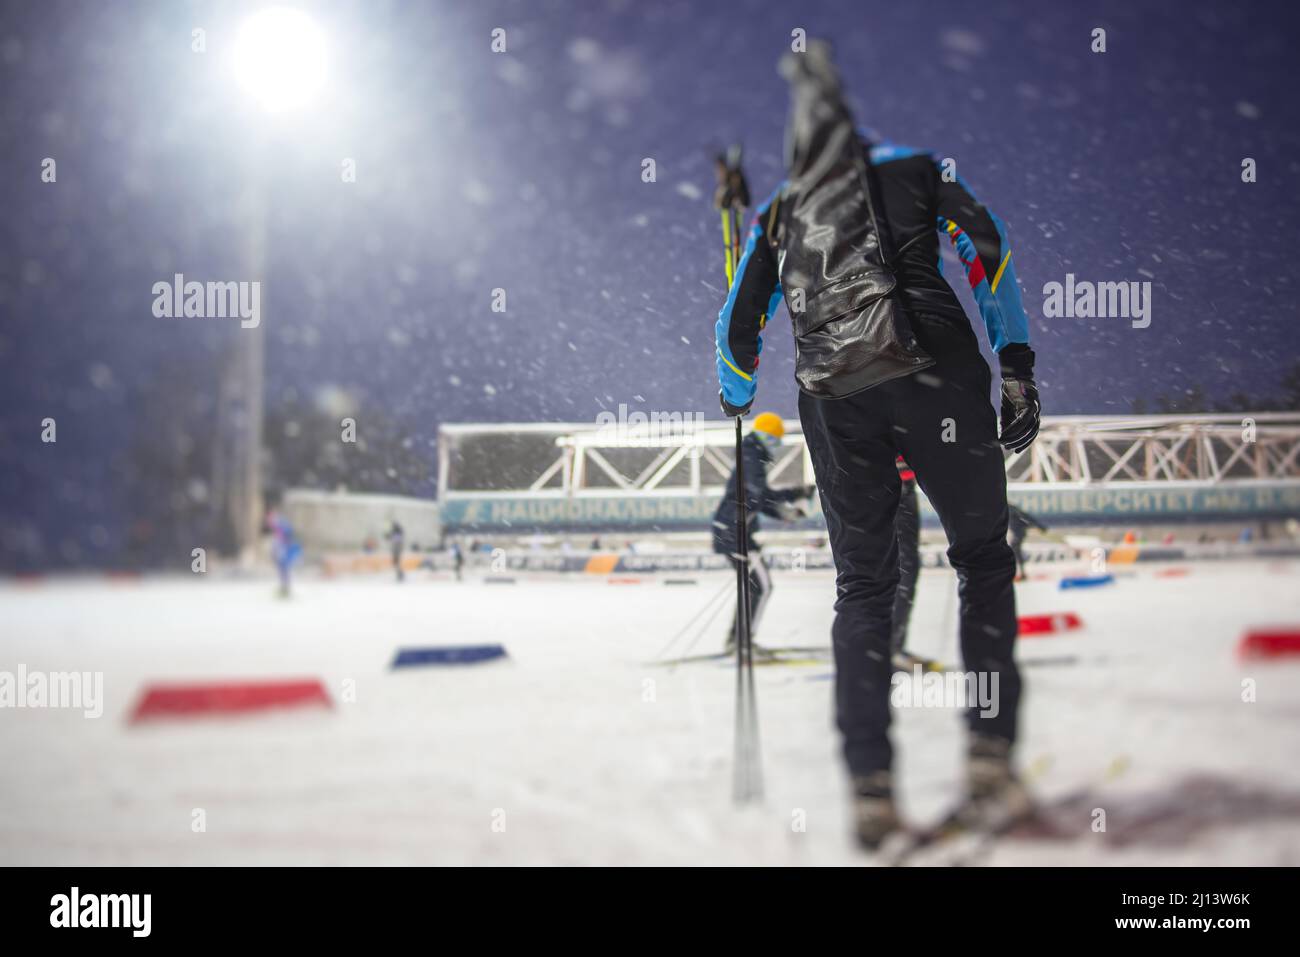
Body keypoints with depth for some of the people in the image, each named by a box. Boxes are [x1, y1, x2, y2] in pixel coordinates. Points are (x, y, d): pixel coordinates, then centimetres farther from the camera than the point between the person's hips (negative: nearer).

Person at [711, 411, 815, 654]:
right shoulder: (752, 461, -14)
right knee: (762, 585, -9)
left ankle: (734, 638, 19)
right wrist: (799, 492, -17)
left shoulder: (752, 461, 18)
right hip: (734, 532, -10)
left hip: (730, 531, 10)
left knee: (753, 584, 16)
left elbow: (757, 500, 25)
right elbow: (764, 495, -25)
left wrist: (784, 511, 15)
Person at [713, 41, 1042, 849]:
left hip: (834, 397, 2)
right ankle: (991, 756, -4)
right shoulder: (915, 164, 21)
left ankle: (872, 790, 2)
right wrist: (1016, 365, 3)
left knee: (863, 584, 11)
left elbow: (738, 326, 29)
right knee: (983, 555, 10)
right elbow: (988, 244, 7)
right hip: (933, 366, -2)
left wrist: (737, 408, 46)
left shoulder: (777, 213, 26)